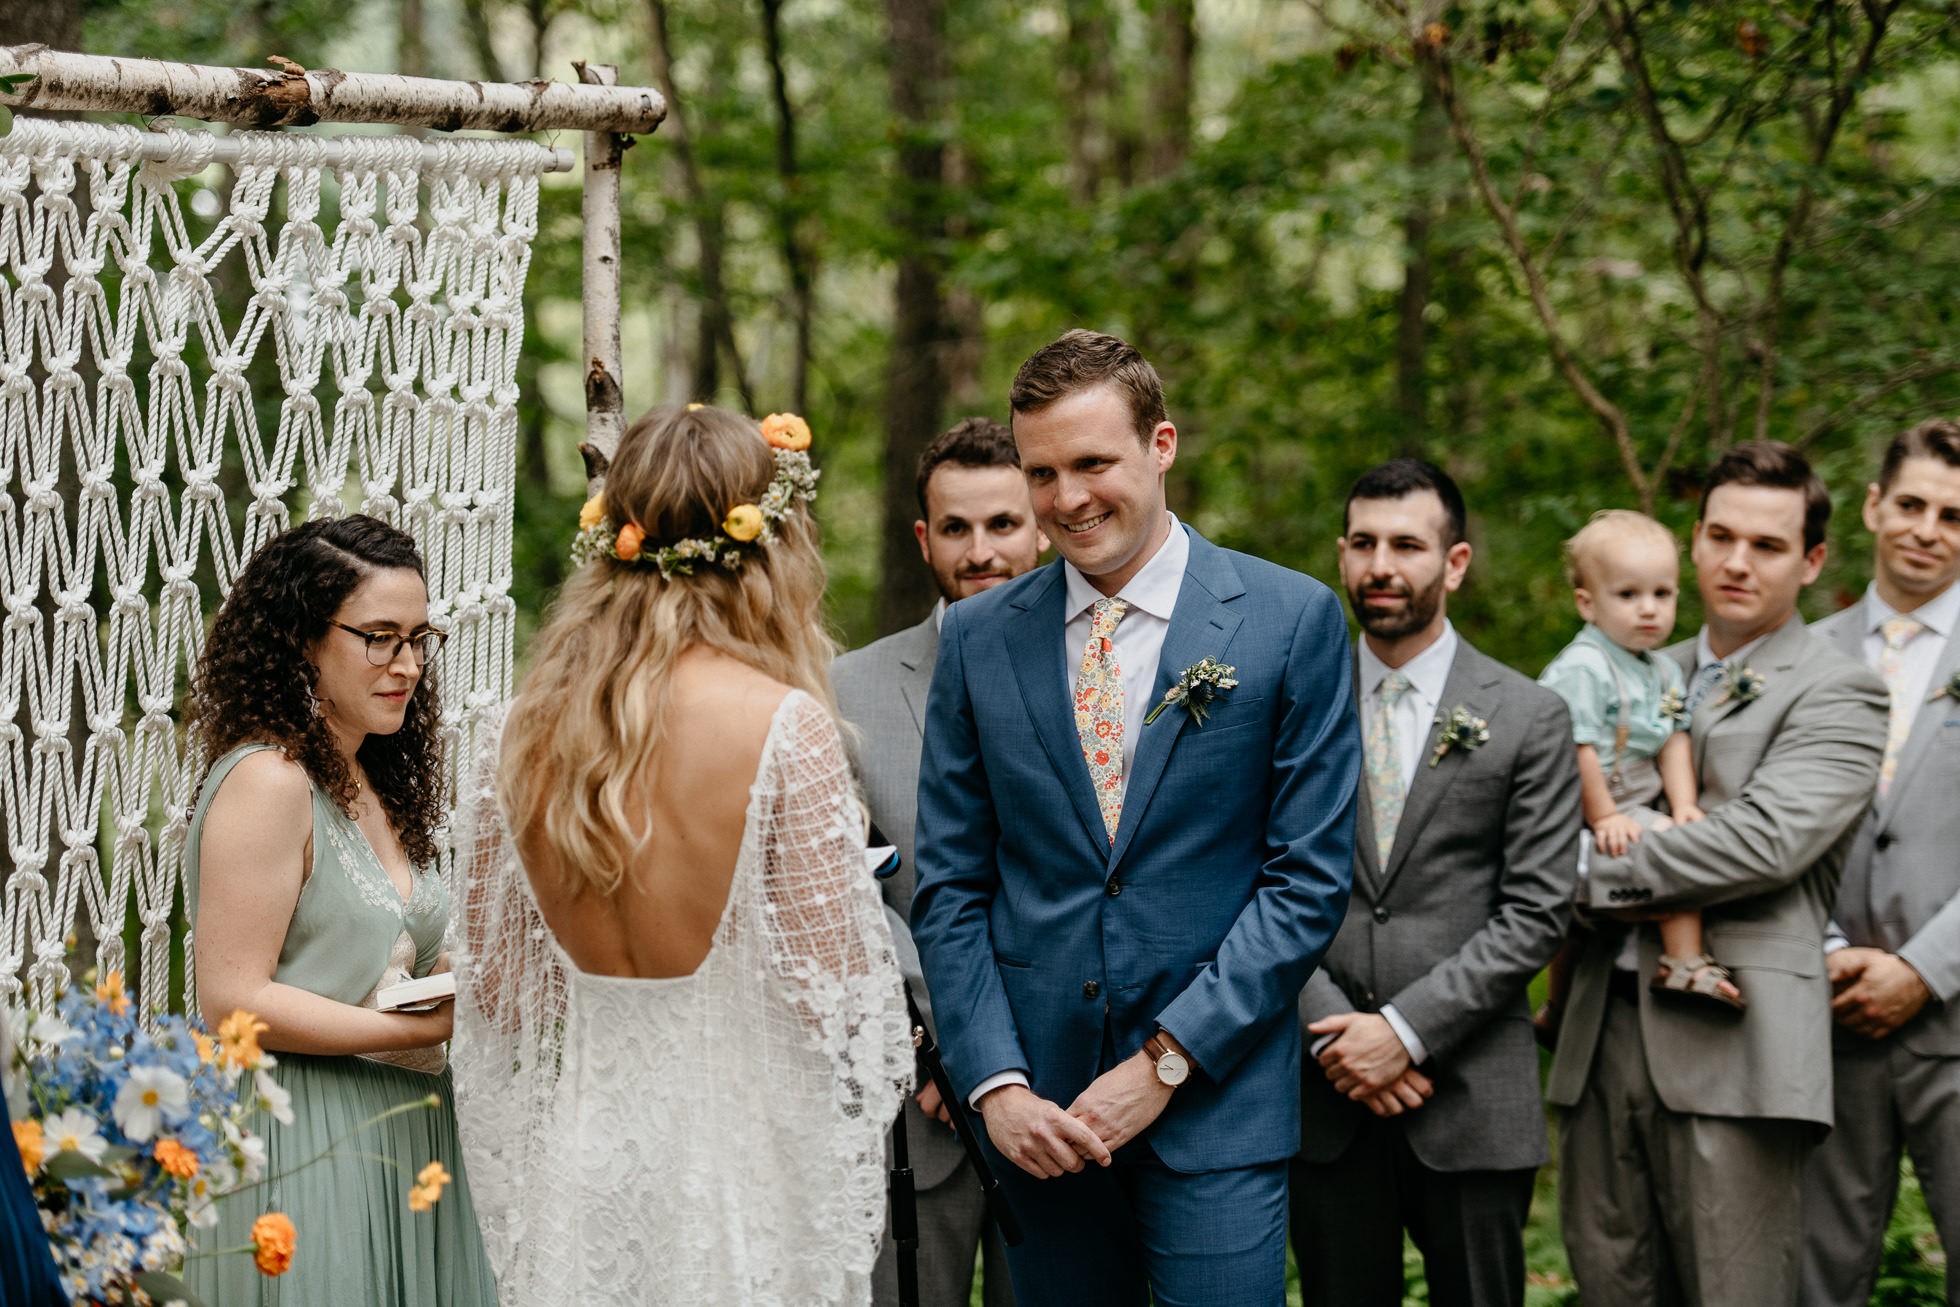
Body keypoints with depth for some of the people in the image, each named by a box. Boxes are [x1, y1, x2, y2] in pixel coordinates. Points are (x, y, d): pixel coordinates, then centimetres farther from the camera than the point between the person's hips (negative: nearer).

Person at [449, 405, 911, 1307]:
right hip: (744, 1154, -5)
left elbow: (491, 989, 8)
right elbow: (829, 984, -13)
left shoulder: (517, 737, 1)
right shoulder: (783, 726, -14)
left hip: (582, 1150, 5)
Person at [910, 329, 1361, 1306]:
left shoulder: (1293, 619, -2)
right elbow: (948, 884, 7)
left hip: (1216, 1098, -2)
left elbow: (1309, 874, -5)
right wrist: (995, 1082, -5)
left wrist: (1167, 1062, -10)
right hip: (1039, 1105, 3)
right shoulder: (979, 636, 6)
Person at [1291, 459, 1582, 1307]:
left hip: (1472, 1103, -1)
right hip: (1324, 1092, 2)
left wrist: (1405, 1029, -12)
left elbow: (1536, 912, -4)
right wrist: (1331, 1033, -10)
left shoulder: (1528, 718, 2)